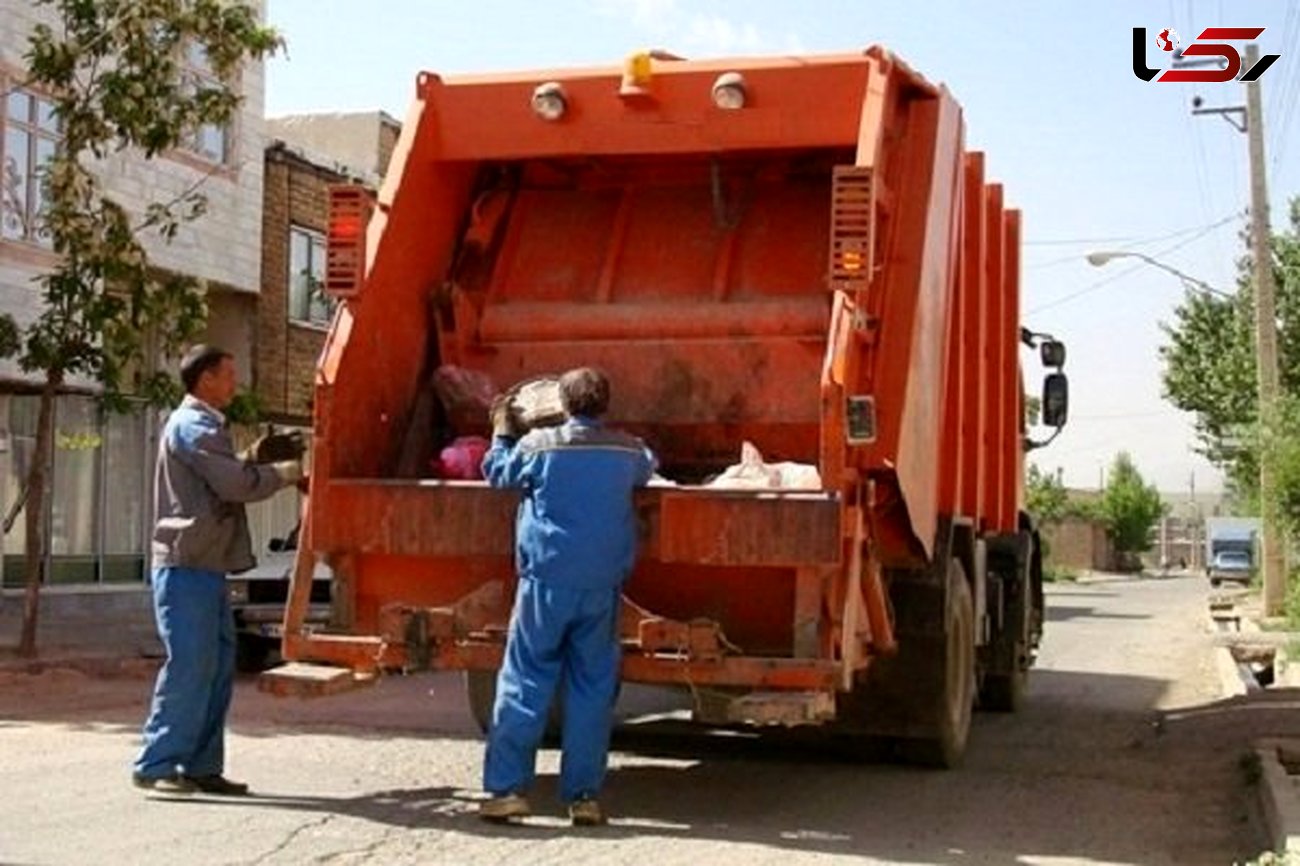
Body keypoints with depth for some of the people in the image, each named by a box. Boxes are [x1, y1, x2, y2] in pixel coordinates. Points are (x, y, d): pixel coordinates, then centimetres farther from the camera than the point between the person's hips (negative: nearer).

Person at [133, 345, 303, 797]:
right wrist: (282, 472, -6)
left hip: (205, 567, 10)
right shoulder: (192, 426, -13)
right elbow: (237, 484, -19)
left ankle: (201, 767, 13)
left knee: (217, 665, 9)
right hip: (187, 568, -10)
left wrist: (252, 461, 9)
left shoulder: (202, 425, 21)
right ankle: (156, 766, -2)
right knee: (189, 666, -8)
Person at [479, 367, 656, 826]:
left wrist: (501, 431, 31)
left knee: (523, 684, 4)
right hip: (602, 586, 2)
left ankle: (506, 788, 0)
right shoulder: (628, 449, 4)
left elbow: (497, 471, 14)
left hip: (547, 581, -2)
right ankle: (584, 795, 8)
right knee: (593, 688, 7)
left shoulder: (539, 445, -3)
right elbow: (648, 468, 27)